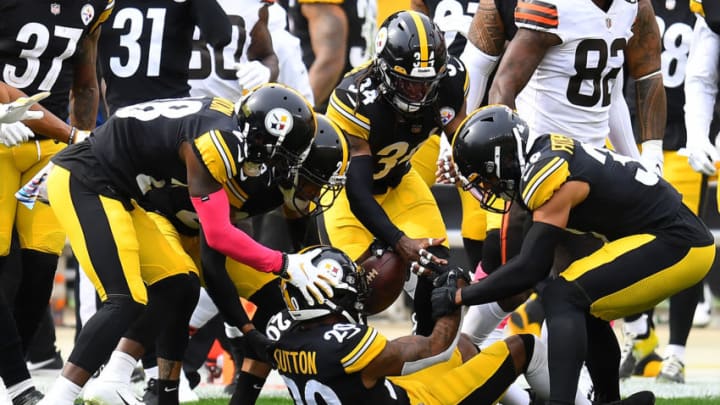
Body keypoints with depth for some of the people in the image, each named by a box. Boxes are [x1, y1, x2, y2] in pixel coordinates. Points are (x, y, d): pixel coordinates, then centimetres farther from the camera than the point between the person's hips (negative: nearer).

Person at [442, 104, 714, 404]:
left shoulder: (548, 175, -17)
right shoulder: (547, 153, 10)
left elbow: (531, 267, -17)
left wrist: (458, 297, -9)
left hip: (675, 245, -10)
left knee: (561, 298, -16)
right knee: (584, 308, 20)